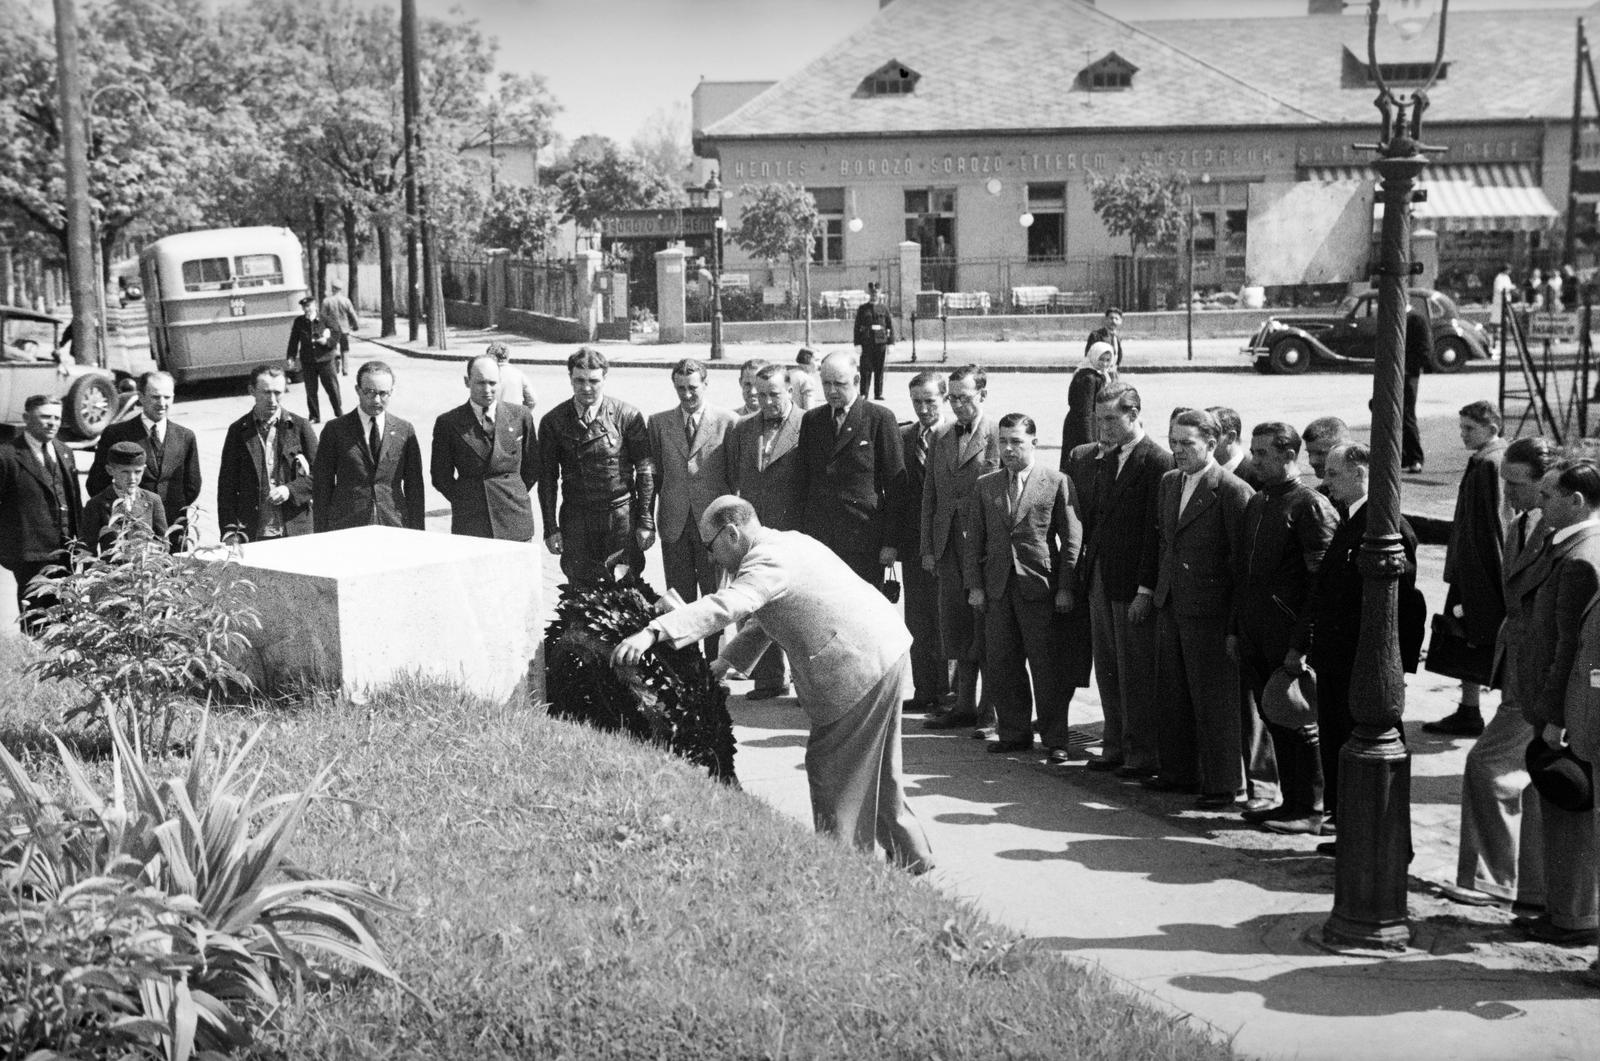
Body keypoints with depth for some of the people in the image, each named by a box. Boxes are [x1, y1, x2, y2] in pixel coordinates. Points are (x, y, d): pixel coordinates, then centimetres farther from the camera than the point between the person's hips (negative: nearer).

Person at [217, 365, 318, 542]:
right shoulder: (238, 431, 5)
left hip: (295, 531, 0)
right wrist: (230, 531, -6)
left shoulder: (300, 427, 5)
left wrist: (290, 490, -11)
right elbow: (227, 486, 4)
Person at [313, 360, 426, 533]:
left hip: (394, 526, 1)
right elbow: (321, 487, 3)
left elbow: (414, 487, 9)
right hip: (346, 530, -1)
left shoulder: (405, 431, 7)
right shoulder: (335, 431, 1)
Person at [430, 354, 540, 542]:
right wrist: (465, 501, 4)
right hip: (469, 525, -1)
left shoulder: (520, 417, 5)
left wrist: (515, 495, 8)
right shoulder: (448, 422, 1)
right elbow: (440, 476, 8)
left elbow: (532, 467, 14)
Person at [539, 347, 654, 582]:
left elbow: (645, 472, 0)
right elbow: (547, 478, 7)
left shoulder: (628, 417, -3)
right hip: (576, 521, 2)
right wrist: (551, 528, 2)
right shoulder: (553, 421, 3)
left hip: (622, 518, -1)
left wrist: (646, 523, -3)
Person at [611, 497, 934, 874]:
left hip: (861, 666, -11)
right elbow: (762, 621, 26)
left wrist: (653, 632, -42)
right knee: (876, 771, 22)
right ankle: (911, 854, 33)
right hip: (886, 649, 11)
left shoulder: (770, 563, -17)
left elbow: (723, 606, -34)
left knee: (831, 769, -1)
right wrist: (726, 661, 15)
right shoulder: (788, 543, 16)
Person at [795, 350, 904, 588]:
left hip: (864, 537, -4)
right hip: (817, 537, 4)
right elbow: (803, 481, 14)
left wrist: (890, 542, -6)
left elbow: (895, 485, -2)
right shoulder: (811, 420, 12)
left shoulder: (880, 418, -2)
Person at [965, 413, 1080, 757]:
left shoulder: (1057, 482, -1)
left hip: (1041, 587, -4)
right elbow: (975, 538, 12)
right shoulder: (985, 485, 11)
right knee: (1000, 666, 7)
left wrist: (1066, 587, -8)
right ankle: (1014, 733, 20)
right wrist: (975, 585, 4)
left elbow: (1071, 538, -3)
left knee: (1048, 667, 0)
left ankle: (1054, 739, 9)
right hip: (997, 588, 4)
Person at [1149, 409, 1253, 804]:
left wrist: (1238, 618, -13)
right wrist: (1157, 588, 16)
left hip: (1210, 609, -8)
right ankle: (1180, 771, 27)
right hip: (1170, 605, 8)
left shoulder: (1233, 491, -13)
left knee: (1214, 698, 0)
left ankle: (1223, 783, 10)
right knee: (1171, 694, 14)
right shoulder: (1169, 483, 11)